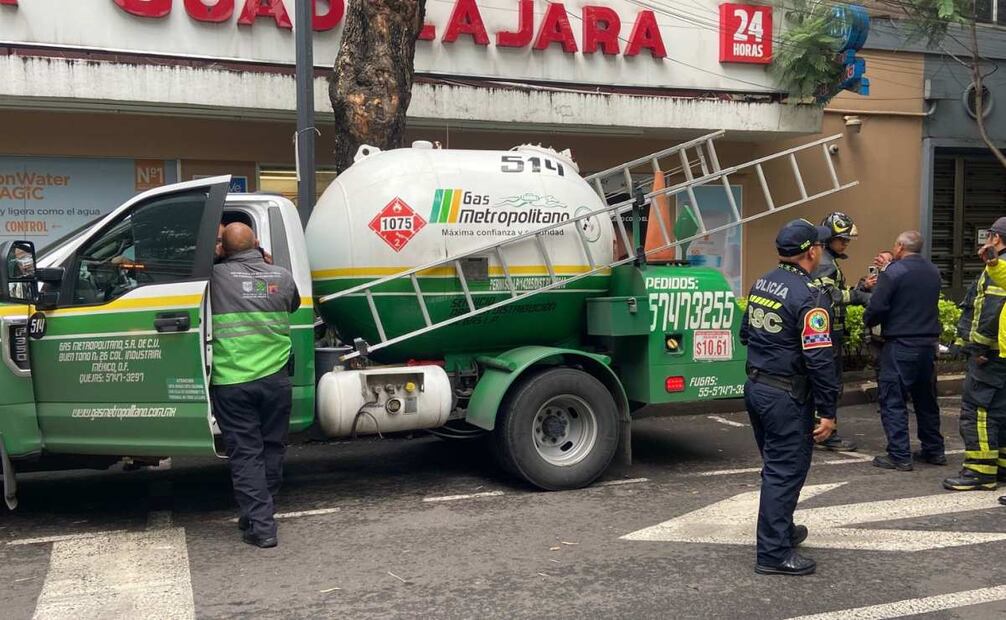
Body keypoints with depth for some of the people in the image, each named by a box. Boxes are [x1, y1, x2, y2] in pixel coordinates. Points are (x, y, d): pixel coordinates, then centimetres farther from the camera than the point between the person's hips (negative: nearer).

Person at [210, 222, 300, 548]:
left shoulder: (217, 276, -7)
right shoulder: (282, 276, 2)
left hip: (231, 381, -2)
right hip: (275, 378, 3)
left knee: (245, 453, 4)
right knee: (272, 448, 17)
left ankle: (260, 525, 2)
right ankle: (259, 513, 30)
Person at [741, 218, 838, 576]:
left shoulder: (761, 285, 7)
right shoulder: (809, 297, -19)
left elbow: (745, 334, 18)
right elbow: (819, 359, -21)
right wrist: (828, 412, -17)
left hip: (755, 387, 9)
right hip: (787, 397, -8)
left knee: (776, 466, 22)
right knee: (785, 472, 0)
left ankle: (781, 529, 38)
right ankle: (774, 554, 6)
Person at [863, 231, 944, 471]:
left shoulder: (892, 273, -14)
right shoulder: (933, 272, 9)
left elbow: (877, 307, -18)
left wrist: (868, 321, 4)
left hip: (901, 345, -7)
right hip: (929, 343, 7)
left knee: (893, 400, 0)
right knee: (926, 399, 19)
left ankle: (900, 456, -2)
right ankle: (934, 450, 27)